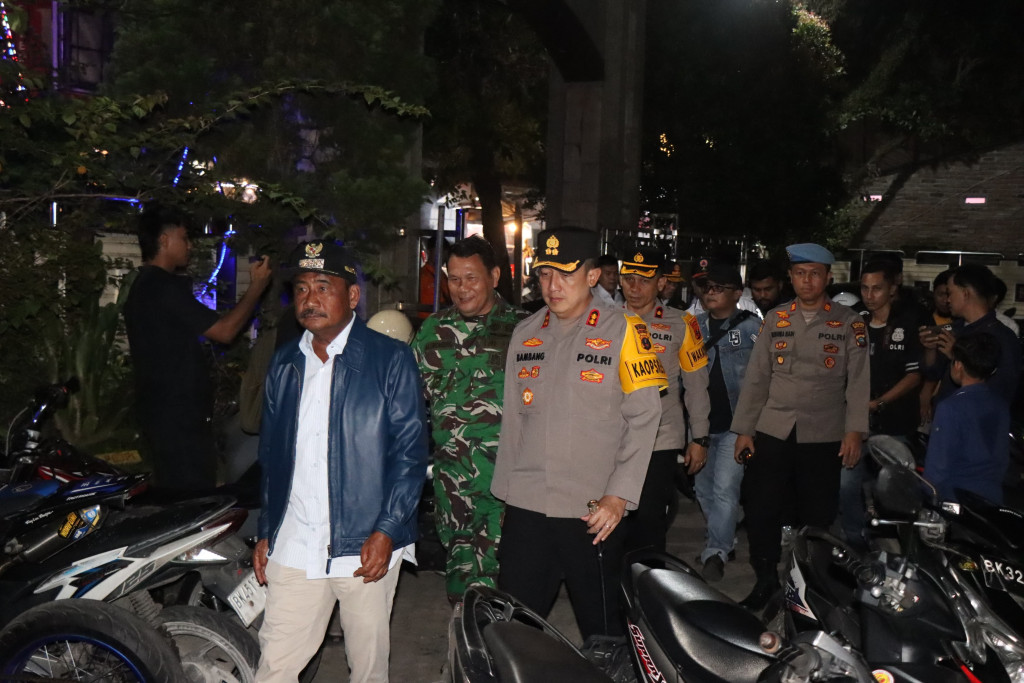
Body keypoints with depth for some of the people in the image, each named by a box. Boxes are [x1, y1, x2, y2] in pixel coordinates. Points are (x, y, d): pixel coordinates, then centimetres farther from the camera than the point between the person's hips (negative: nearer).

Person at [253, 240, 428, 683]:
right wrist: (265, 532, 14)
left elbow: (410, 451, -6)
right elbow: (270, 455, 18)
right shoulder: (285, 364, 12)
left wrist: (386, 531, -13)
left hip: (366, 547, -3)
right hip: (293, 547, 4)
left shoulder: (391, 359, -3)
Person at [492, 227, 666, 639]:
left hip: (594, 512, -4)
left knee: (601, 628, 7)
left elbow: (644, 416, -6)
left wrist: (619, 495, -12)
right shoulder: (524, 334, 10)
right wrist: (504, 494, 14)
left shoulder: (622, 331, -4)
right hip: (525, 508, 4)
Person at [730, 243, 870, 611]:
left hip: (823, 437, -2)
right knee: (760, 511, 2)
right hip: (773, 432, 2)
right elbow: (756, 377, 8)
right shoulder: (775, 319, 9)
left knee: (816, 518, 5)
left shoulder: (848, 323, 3)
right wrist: (744, 429, 4)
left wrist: (854, 430, -13)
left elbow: (859, 380, -2)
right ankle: (766, 581, 20)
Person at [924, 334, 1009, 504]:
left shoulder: (951, 408, -19)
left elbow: (938, 466, -18)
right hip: (993, 498, 7)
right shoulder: (1000, 403, 2)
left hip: (955, 502, -7)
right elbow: (1004, 457, 11)